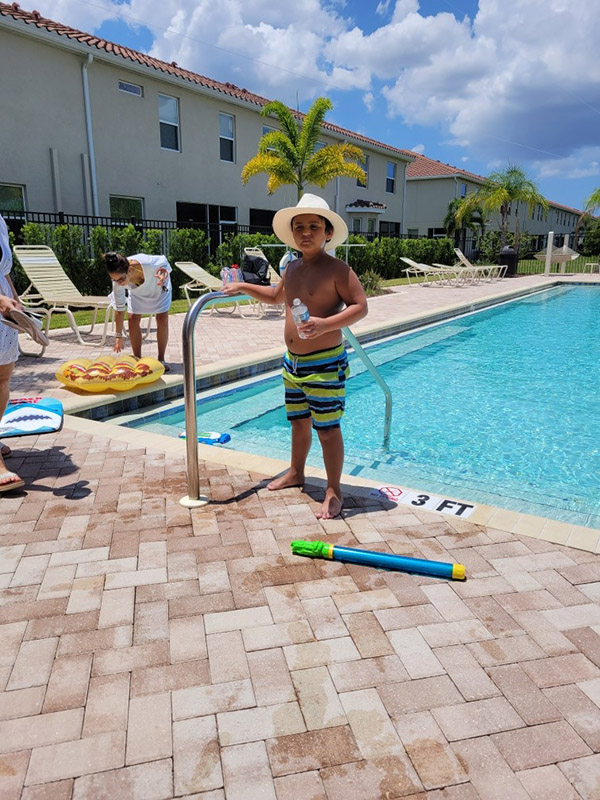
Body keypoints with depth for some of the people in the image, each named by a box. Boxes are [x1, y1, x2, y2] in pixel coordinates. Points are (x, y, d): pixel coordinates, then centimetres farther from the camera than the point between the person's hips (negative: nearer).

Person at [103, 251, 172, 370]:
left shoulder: (148, 263, -46)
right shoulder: (117, 282, -34)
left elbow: (164, 261, -21)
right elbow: (119, 308, -22)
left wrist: (164, 273, -44)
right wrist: (118, 336, -17)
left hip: (158, 287, -2)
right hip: (136, 292, 2)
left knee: (162, 319, -10)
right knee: (133, 319, -11)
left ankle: (161, 360, 2)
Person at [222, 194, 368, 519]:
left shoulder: (337, 269, -13)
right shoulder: (292, 268, 10)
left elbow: (360, 307, -18)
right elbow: (277, 295, 30)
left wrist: (325, 325, -31)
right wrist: (243, 287, 27)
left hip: (325, 364, -7)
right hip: (292, 361, 8)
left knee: (327, 429, 0)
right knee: (299, 421, 21)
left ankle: (334, 492, 13)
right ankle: (296, 473, 41)